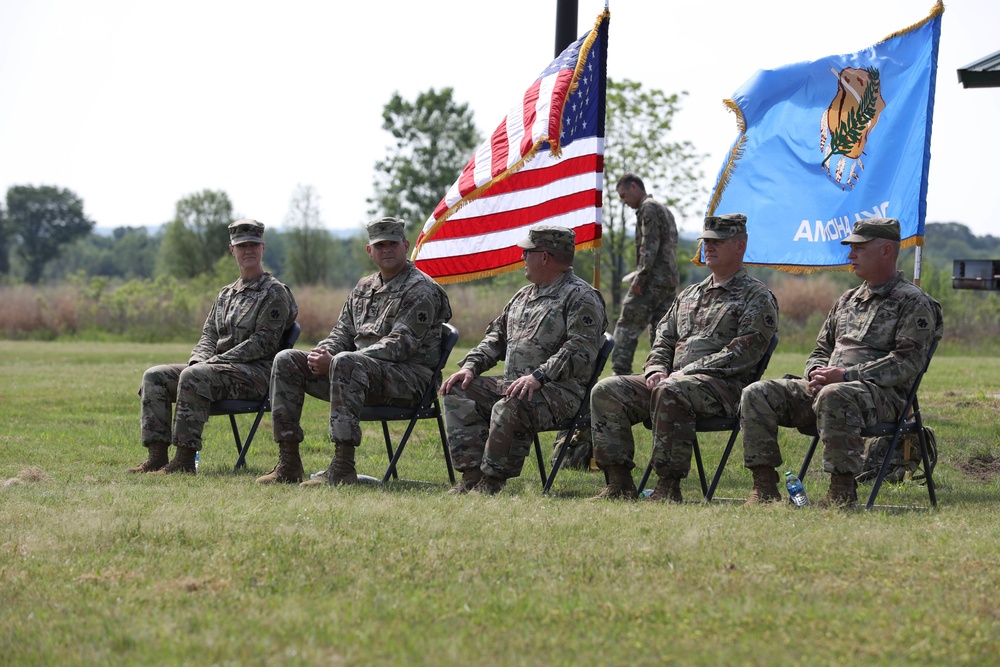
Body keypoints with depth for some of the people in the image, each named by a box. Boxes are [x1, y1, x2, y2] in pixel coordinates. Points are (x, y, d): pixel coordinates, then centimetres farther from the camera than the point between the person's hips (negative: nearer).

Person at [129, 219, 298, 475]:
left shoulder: (275, 293, -2)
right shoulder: (226, 294, 21)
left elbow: (263, 342, -12)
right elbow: (209, 335, 20)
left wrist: (217, 361, -16)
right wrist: (199, 360, -4)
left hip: (255, 374, -8)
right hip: (219, 368, 8)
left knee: (192, 377, -34)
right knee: (155, 377, -9)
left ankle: (185, 459, -33)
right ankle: (157, 456, -15)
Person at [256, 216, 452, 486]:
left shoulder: (421, 290, -7)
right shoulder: (364, 287, 19)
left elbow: (400, 345, -18)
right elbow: (343, 331, 21)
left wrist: (334, 361, -22)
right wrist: (323, 352, -7)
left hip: (407, 378, -8)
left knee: (346, 363, -38)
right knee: (286, 361, -2)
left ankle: (343, 468, -40)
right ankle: (288, 463, -8)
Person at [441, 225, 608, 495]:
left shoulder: (581, 298, -7)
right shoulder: (524, 295, 23)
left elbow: (580, 351, -19)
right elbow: (496, 337, 27)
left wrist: (537, 377, -30)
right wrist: (471, 366, 8)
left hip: (559, 390, -9)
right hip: (511, 384, 9)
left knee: (508, 409, -36)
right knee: (457, 393, -5)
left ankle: (491, 483, -23)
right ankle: (472, 476, -14)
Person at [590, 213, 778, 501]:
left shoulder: (757, 297, 3)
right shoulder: (688, 296, 26)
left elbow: (743, 352, -11)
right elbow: (663, 341, 25)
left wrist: (687, 372, -16)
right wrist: (655, 369, 0)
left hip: (723, 386, -7)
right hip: (672, 378, 7)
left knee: (669, 392, -39)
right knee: (607, 391, -12)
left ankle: (668, 486, -35)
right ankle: (619, 482, -16)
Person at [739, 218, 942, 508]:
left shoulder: (913, 302, 1)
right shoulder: (848, 300, 25)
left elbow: (907, 362, -11)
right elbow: (821, 350, 27)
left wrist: (847, 375, -19)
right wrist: (817, 373, 0)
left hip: (883, 394, -7)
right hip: (825, 385, 7)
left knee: (833, 396, -42)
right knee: (757, 394, -12)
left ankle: (843, 491, -35)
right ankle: (764, 486, -12)